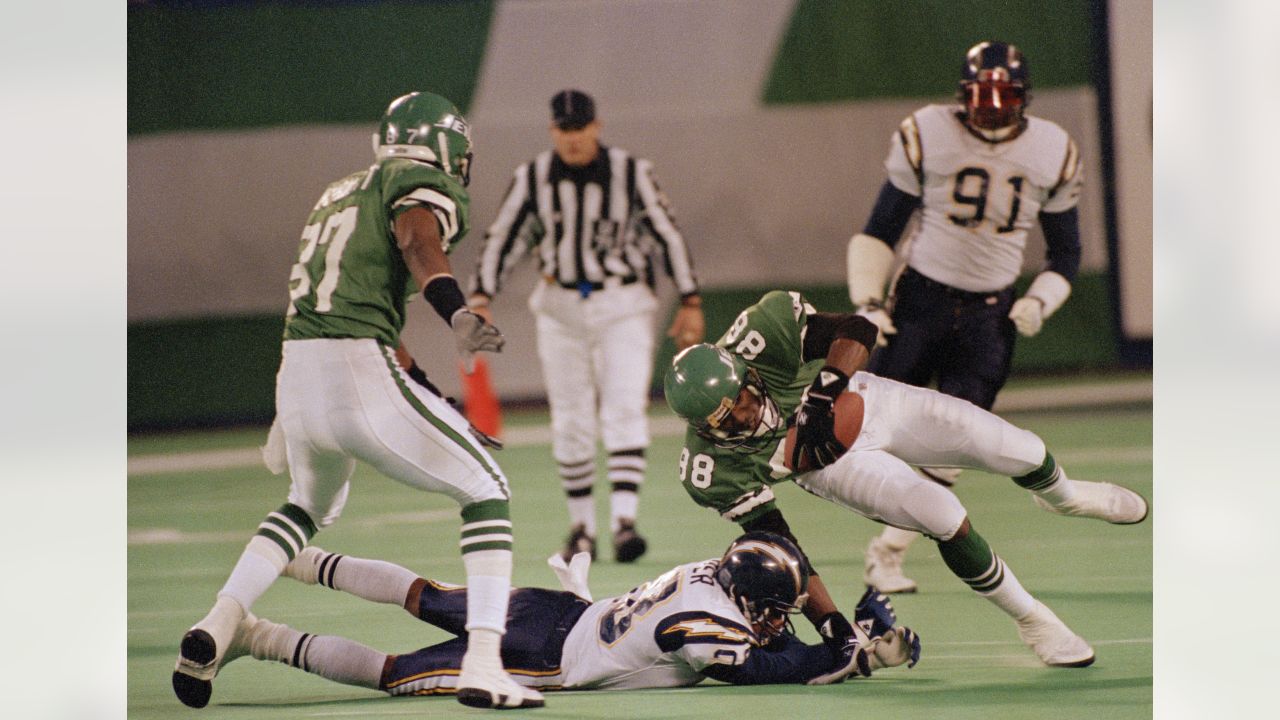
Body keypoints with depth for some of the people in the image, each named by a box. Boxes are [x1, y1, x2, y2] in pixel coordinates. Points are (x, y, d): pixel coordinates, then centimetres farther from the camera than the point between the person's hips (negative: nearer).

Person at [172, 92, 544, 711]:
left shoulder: (338, 194, 27)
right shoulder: (423, 185, 2)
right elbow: (418, 242, -22)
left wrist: (432, 396, 35)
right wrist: (458, 314, -39)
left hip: (297, 378, 8)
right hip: (361, 375, -8)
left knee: (310, 506, 34)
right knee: (486, 492, 7)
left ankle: (219, 624, 16)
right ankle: (482, 668, -6)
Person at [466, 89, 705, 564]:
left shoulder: (631, 174, -4)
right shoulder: (533, 179, 0)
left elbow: (667, 236, 1)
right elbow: (503, 239, 4)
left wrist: (690, 302, 1)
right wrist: (481, 297, -7)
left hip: (623, 309, -2)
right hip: (561, 309, 2)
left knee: (625, 410, -15)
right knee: (571, 422, 3)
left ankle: (624, 519, -22)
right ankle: (581, 525, 15)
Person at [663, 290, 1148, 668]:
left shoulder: (763, 331, -35)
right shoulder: (714, 469, -32)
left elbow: (857, 330, -22)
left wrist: (823, 396, -37)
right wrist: (830, 624, -28)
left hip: (868, 402, 2)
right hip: (834, 462, -2)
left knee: (1020, 452, 2)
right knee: (944, 518, -23)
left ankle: (1062, 496, 42)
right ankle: (1030, 620, 3)